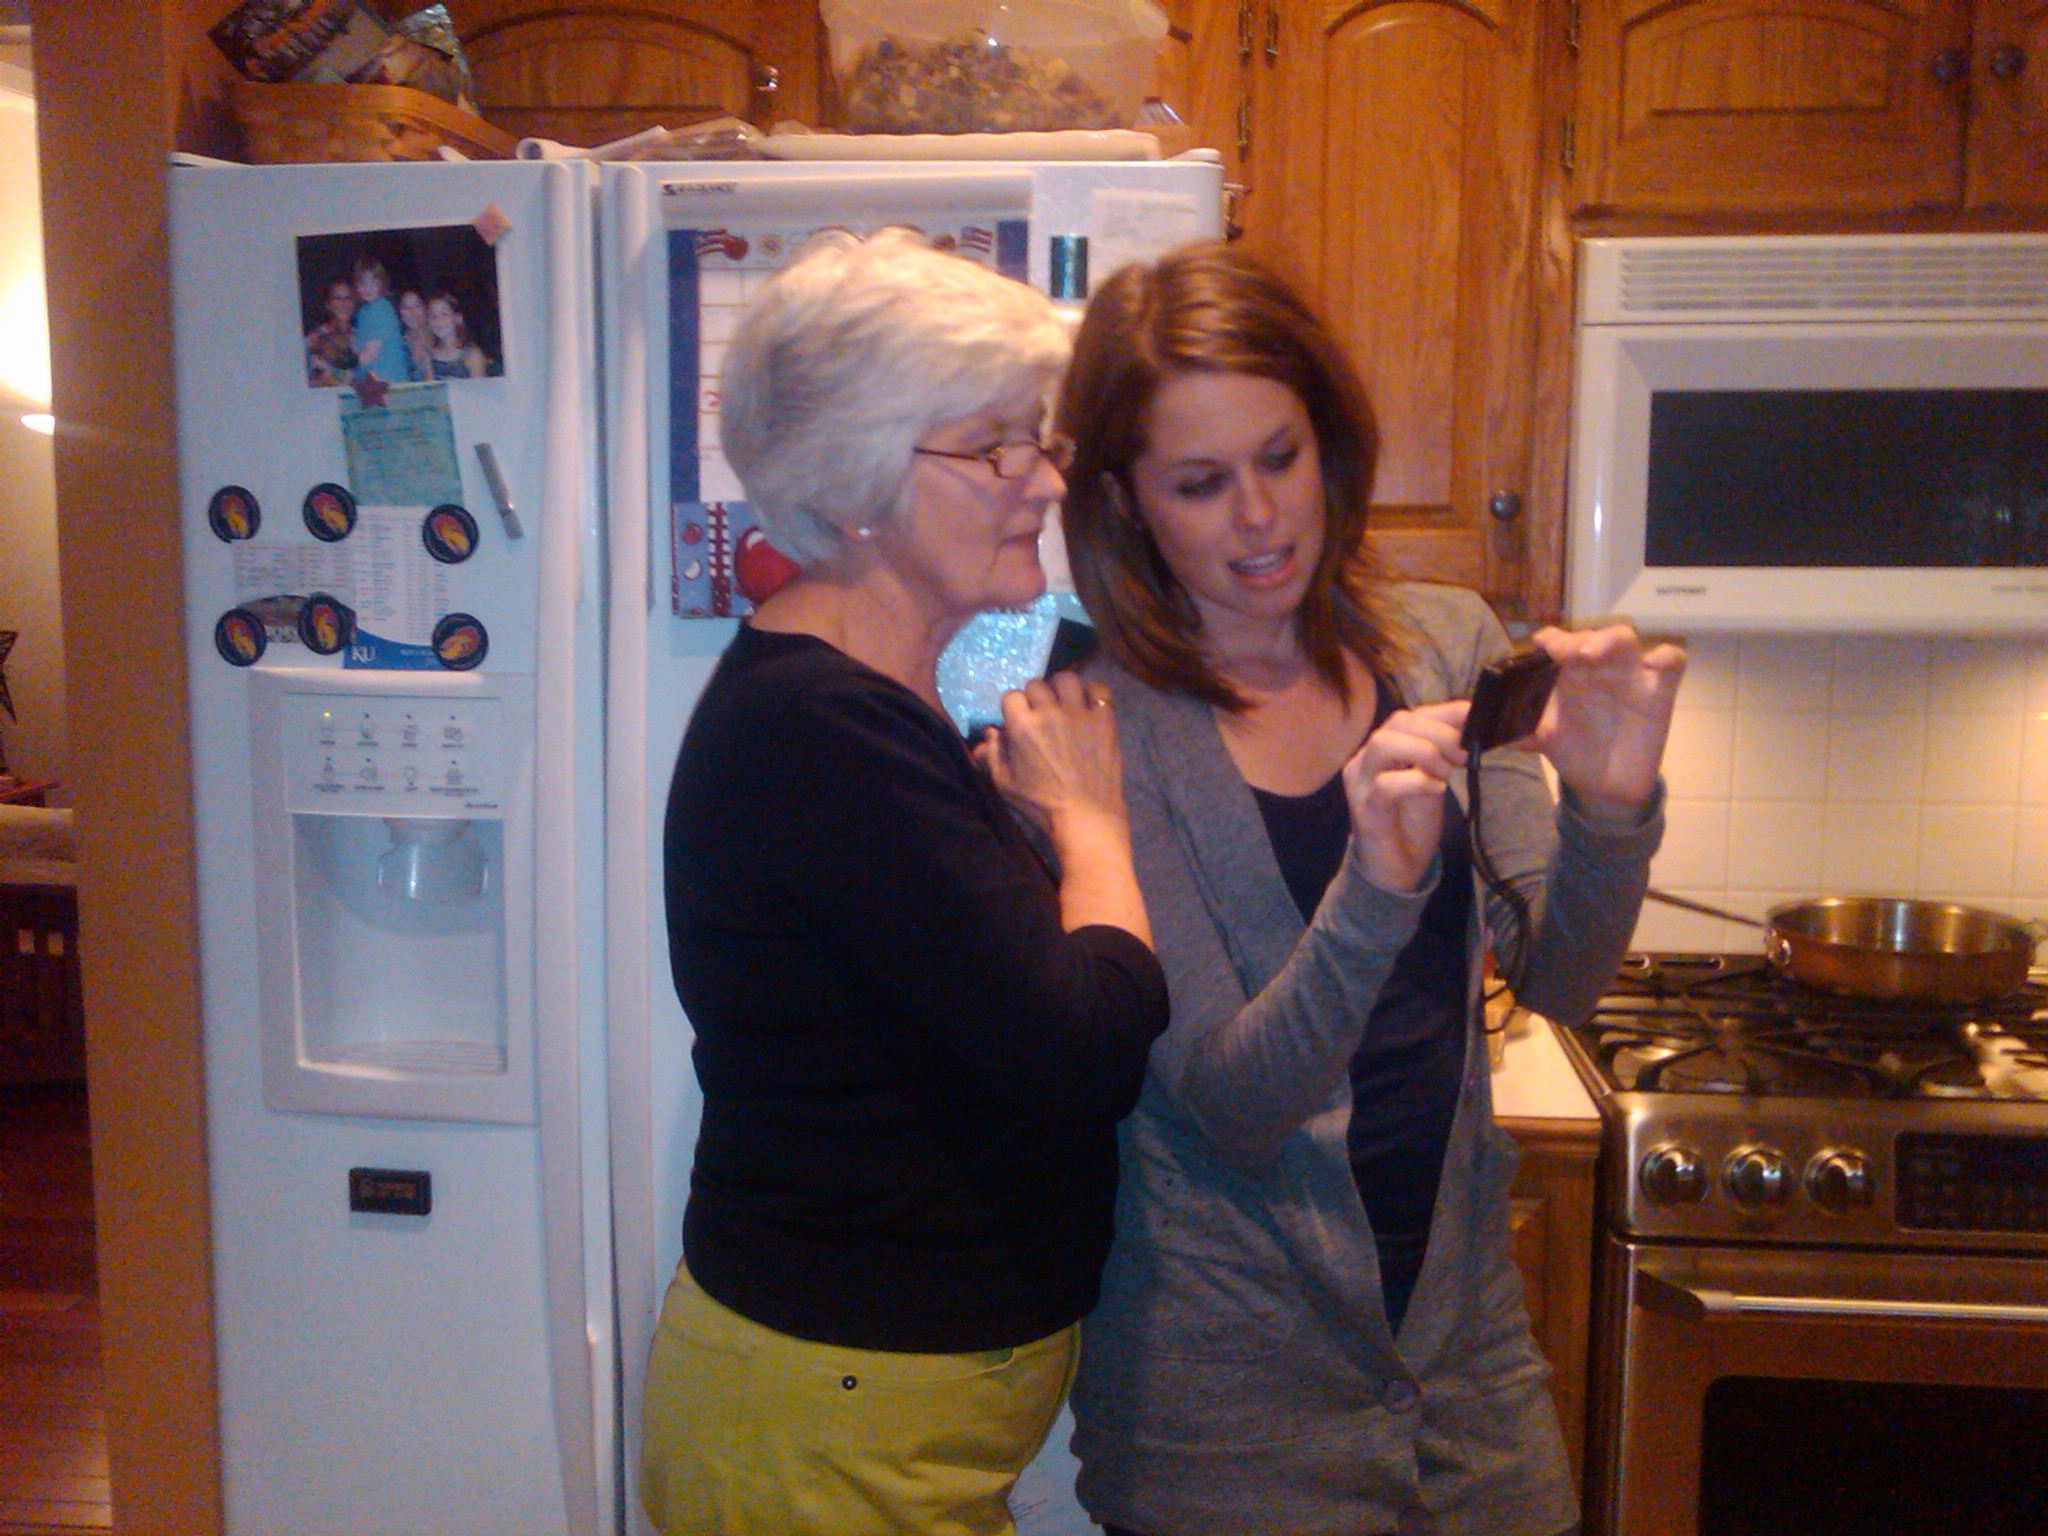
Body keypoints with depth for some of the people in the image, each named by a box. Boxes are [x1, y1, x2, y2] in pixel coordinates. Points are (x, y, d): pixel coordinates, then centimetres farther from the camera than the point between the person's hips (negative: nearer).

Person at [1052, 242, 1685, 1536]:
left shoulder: (1445, 645, -3)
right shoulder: (1104, 730, -15)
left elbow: (1556, 980, -5)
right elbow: (1227, 1102, -18)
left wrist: (1611, 811, -24)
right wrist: (1376, 886, -34)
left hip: (1461, 1314, 4)